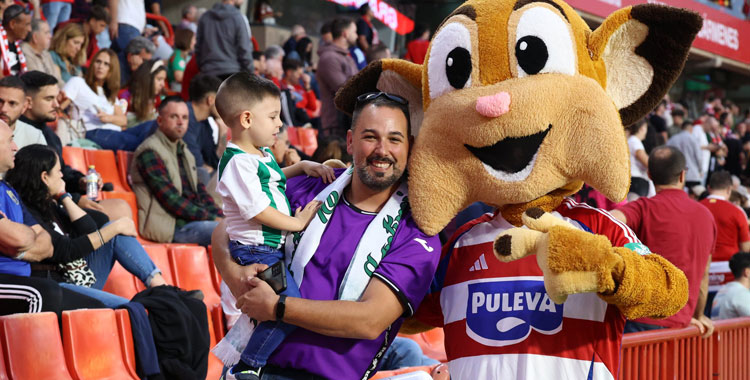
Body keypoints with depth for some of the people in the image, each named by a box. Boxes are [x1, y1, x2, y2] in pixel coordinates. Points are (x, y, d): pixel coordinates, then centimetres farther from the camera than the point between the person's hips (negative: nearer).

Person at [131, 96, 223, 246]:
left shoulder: (184, 151, 23)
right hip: (171, 226, -9)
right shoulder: (149, 152, -7)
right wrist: (210, 218, -15)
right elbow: (171, 200, -14)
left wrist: (219, 216, 1)